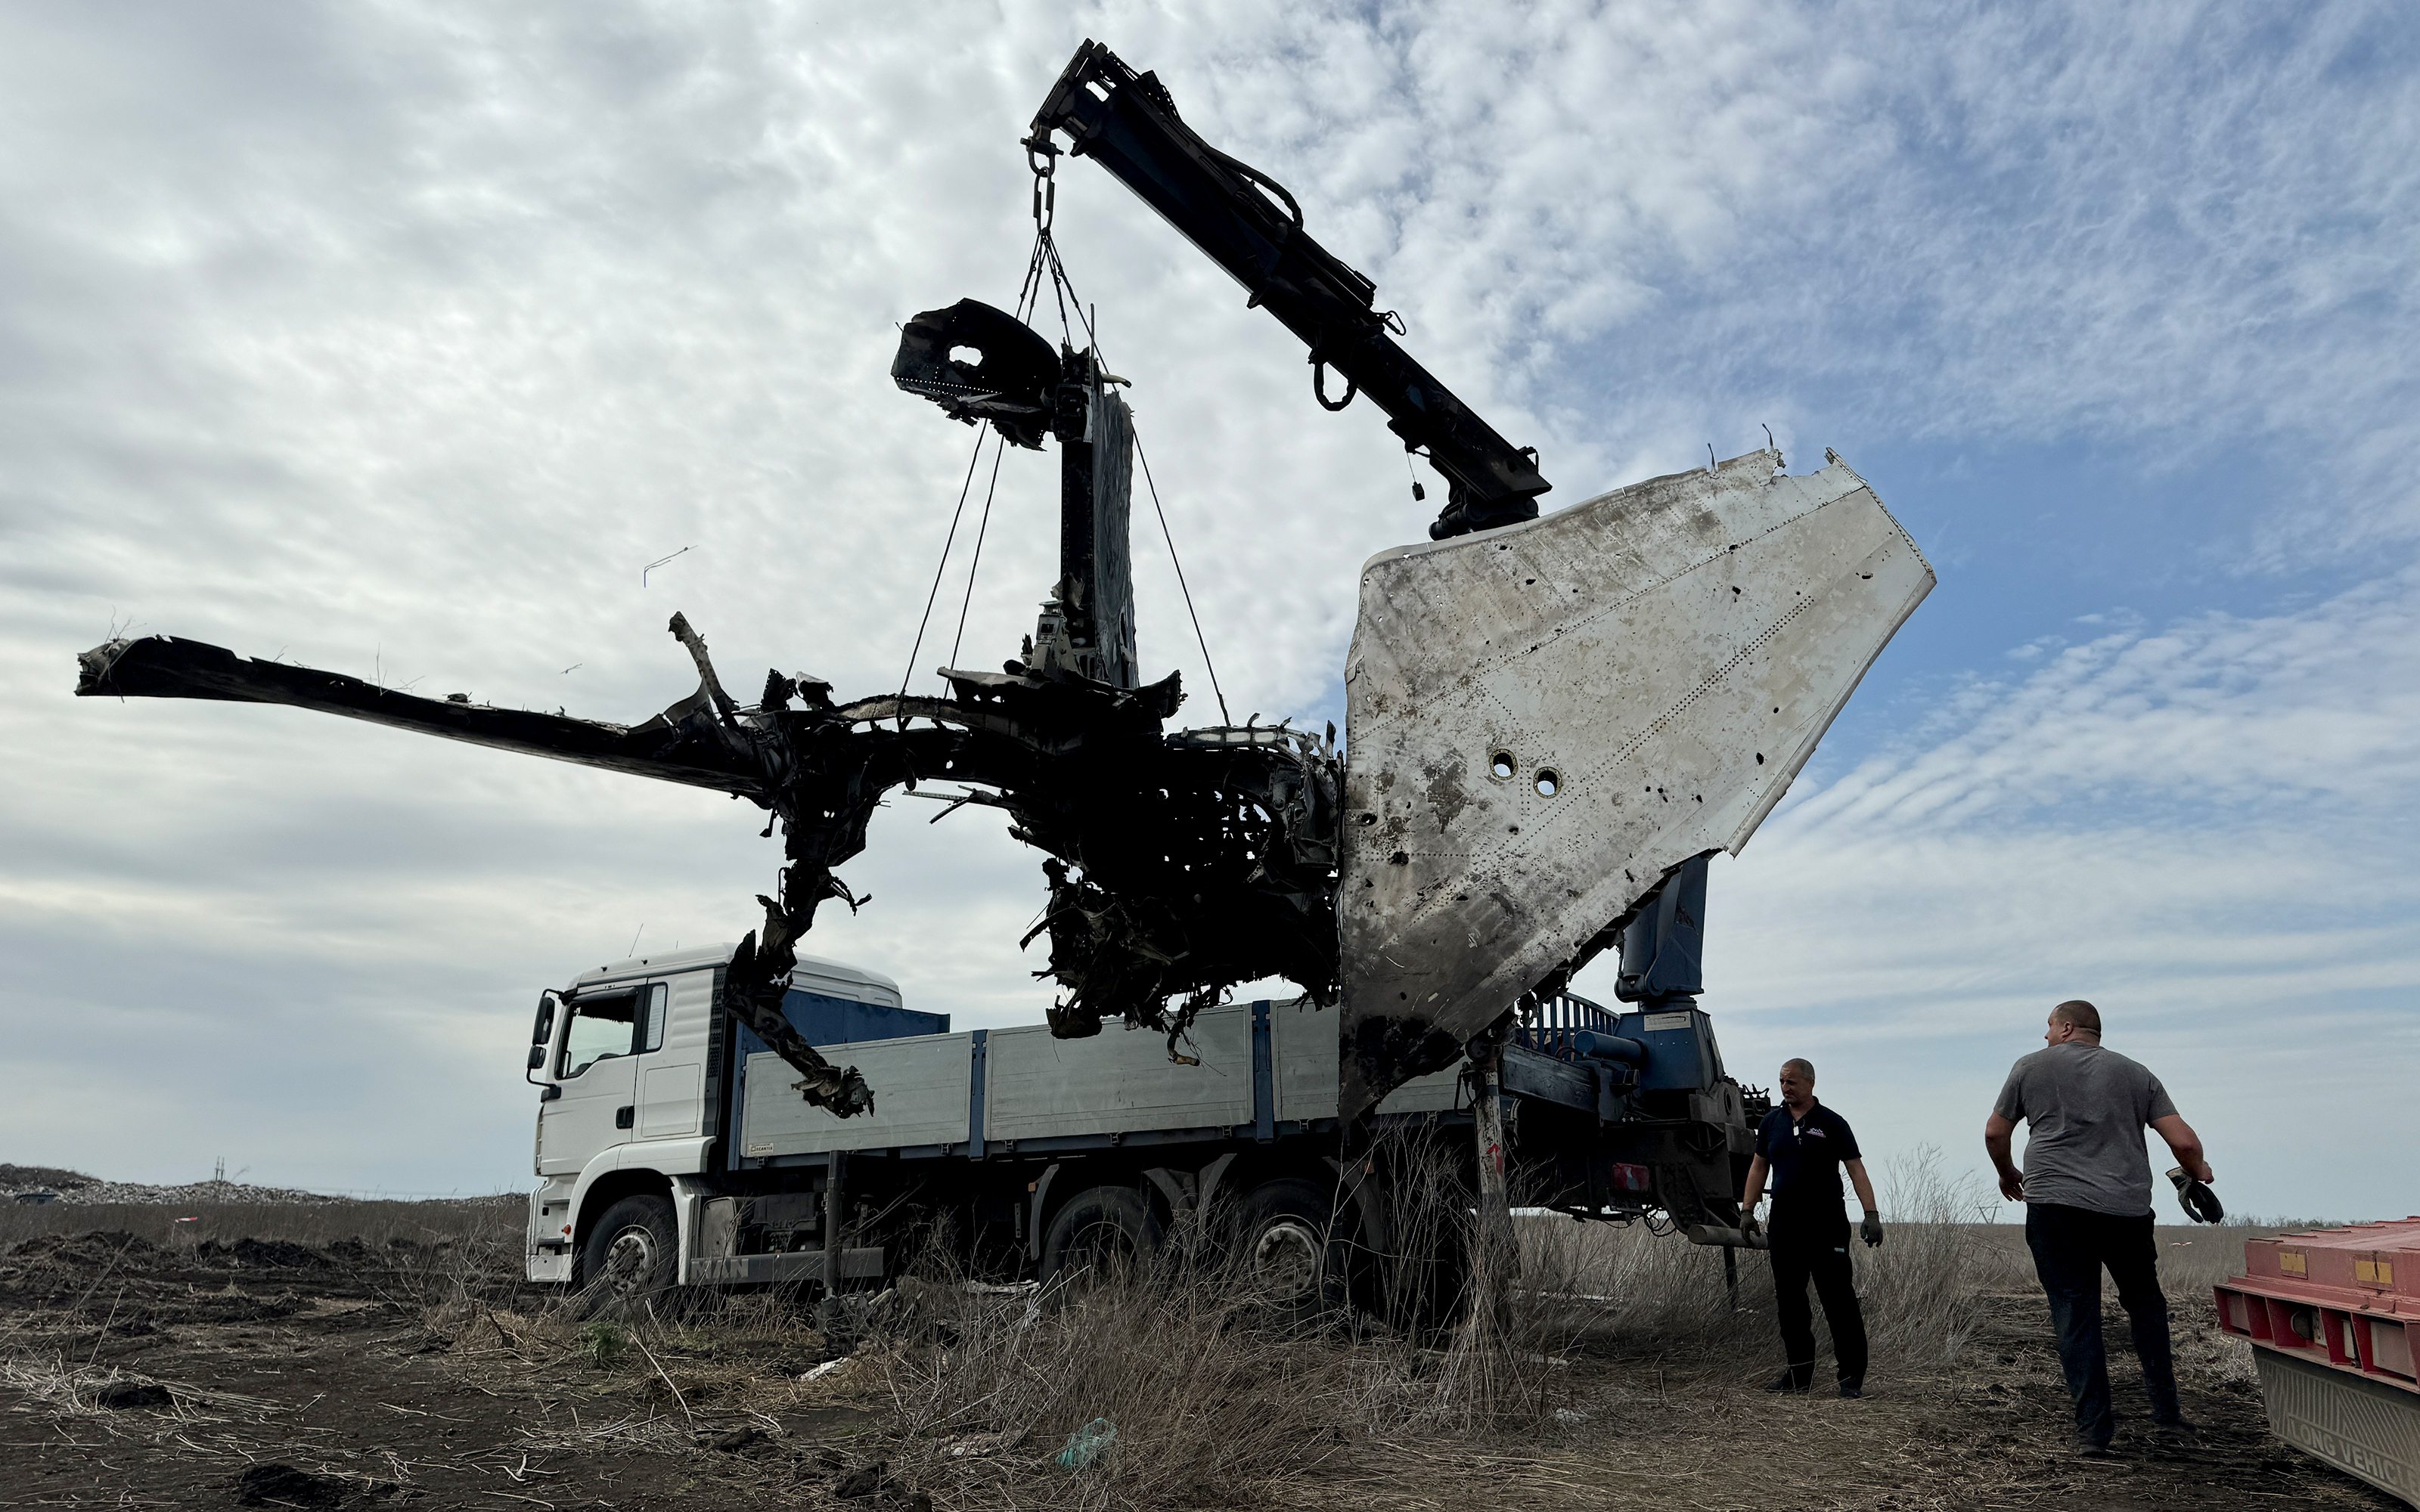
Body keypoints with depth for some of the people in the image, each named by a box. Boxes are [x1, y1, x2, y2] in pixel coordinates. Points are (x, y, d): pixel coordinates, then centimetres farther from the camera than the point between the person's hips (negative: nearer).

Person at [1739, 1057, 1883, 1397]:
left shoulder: (1831, 1123, 0)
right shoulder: (1772, 1122, 12)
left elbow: (1856, 1169, -3)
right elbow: (1758, 1167, 17)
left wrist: (1871, 1213, -13)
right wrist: (1747, 1209, 9)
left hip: (1826, 1226, -5)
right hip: (1783, 1225, 5)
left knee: (1839, 1300, -5)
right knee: (1788, 1301, 8)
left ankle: (1852, 1375, 2)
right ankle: (1799, 1371, 17)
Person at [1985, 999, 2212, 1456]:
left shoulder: (2031, 1066, 8)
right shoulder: (2135, 1074, 12)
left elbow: (1994, 1133, 12)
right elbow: (2184, 1142, 4)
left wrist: (2008, 1175, 30)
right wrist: (2198, 1172, 26)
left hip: (2054, 1207, -2)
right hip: (2127, 1208, 2)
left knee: (2075, 1315, 2)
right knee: (2145, 1302, 21)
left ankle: (2092, 1429, 1)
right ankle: (2166, 1409, 22)